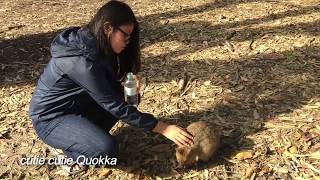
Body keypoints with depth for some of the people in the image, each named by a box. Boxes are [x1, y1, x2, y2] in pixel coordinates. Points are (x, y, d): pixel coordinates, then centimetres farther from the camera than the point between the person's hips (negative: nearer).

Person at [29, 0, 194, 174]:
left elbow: (109, 93, 8)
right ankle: (71, 148, 2)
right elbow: (114, 105, -29)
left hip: (75, 105, 9)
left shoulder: (95, 46, -5)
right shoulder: (82, 61, -32)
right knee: (107, 149, -28)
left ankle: (87, 134, 6)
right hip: (50, 117, -9)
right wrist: (163, 128, -26)